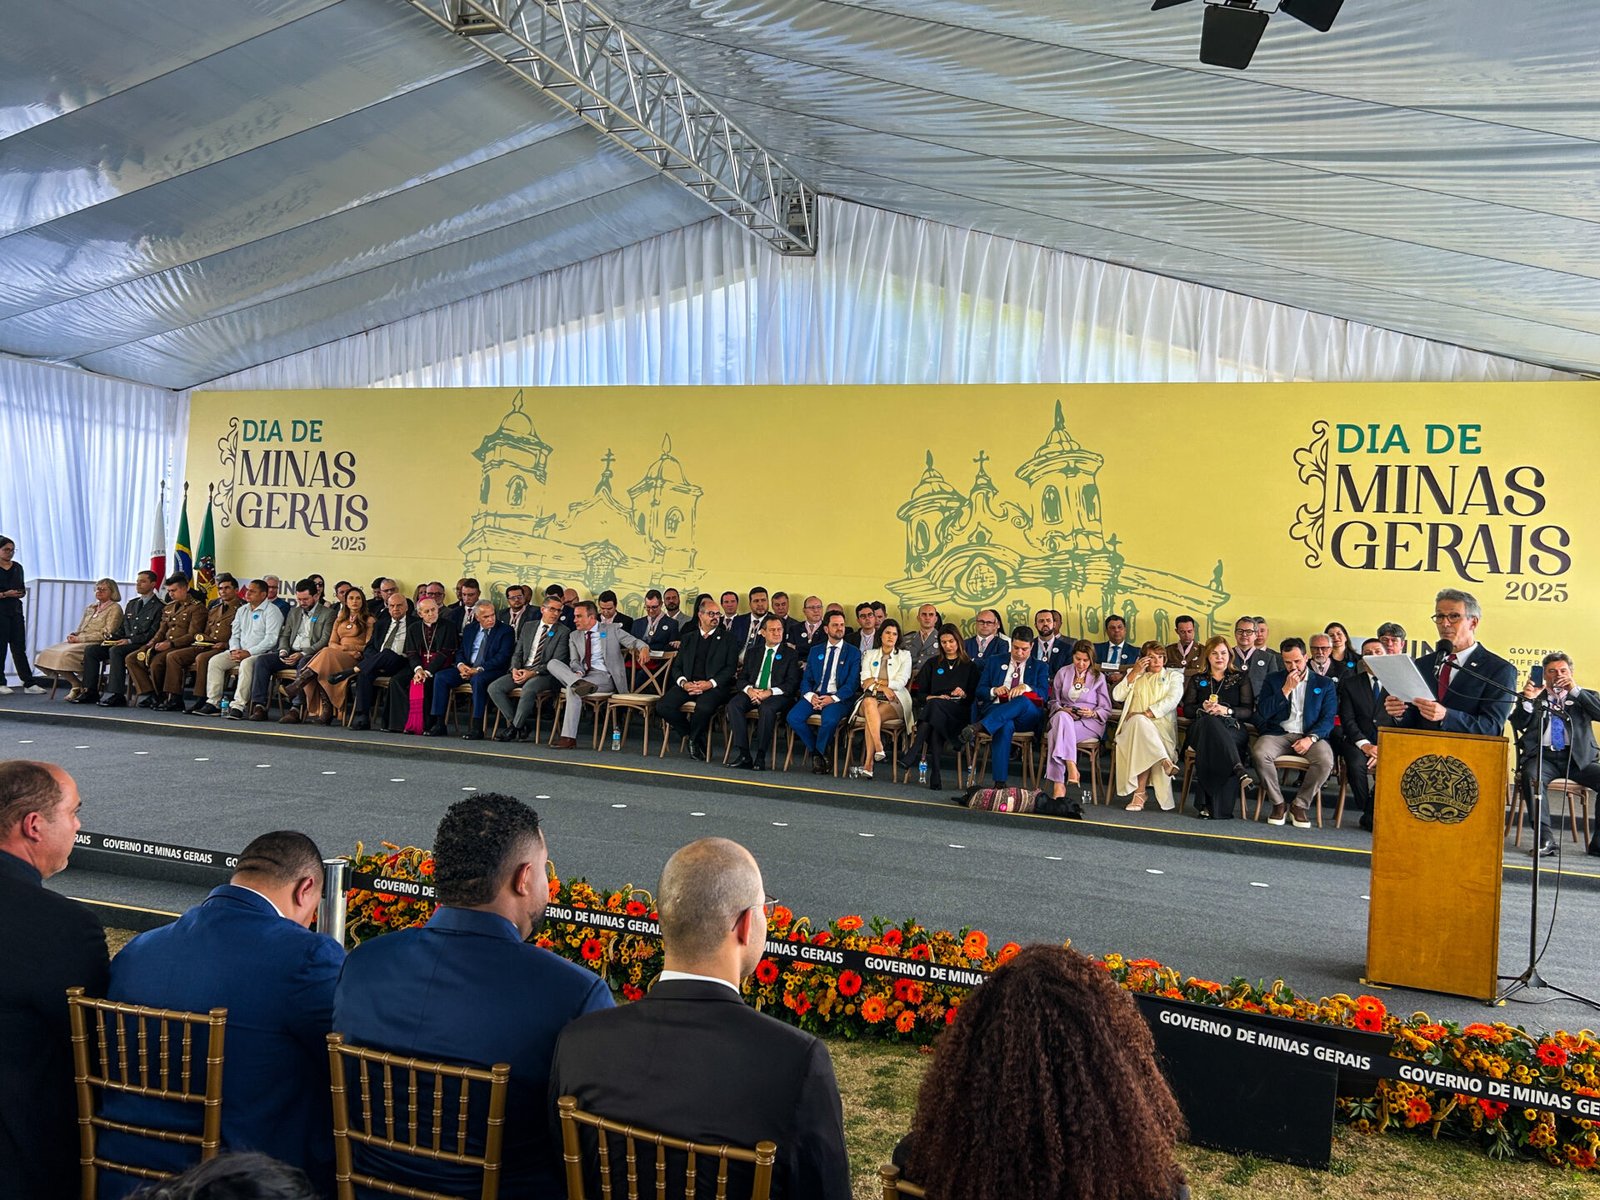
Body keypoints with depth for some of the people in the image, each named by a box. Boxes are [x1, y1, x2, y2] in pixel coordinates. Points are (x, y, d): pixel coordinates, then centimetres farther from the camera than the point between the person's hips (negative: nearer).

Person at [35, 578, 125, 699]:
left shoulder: (114, 608, -1)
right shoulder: (90, 608, 23)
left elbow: (106, 633, -10)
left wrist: (80, 638, -13)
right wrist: (73, 635, 0)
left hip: (97, 645, -8)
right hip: (79, 642, 8)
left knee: (65, 654, -31)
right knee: (46, 654, -12)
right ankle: (77, 685, -7)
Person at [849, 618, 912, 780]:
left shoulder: (904, 655, 15)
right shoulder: (869, 655, 20)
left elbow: (900, 683, 0)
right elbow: (865, 683, 6)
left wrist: (875, 681, -2)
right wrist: (883, 687, -10)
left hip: (895, 701, -1)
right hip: (872, 698, 1)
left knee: (871, 718, -34)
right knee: (869, 703, -39)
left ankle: (867, 766, -38)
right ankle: (879, 749, -47)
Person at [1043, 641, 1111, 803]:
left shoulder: (1099, 677, 12)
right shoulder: (1062, 673, 17)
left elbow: (1106, 710, 9)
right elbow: (1054, 701, 16)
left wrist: (1092, 713, -12)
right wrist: (1062, 709, -7)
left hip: (1090, 723, -2)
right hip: (1063, 716, 2)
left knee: (1057, 733, -35)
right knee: (1062, 717, -39)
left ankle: (1058, 784, -45)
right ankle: (1071, 766, -49)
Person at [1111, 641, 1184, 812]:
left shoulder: (1174, 676, 19)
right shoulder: (1135, 675, 26)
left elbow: (1171, 700, -2)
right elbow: (1117, 696, 8)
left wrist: (1146, 714, -14)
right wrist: (1135, 672, 3)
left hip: (1162, 727, -1)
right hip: (1133, 726, 1)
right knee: (1139, 721, -39)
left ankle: (1140, 792, -38)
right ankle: (1165, 763, -47)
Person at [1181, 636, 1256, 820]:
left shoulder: (1240, 678, 21)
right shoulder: (1197, 679, 26)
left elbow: (1249, 711, 9)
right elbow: (1186, 709, 16)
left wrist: (1227, 710, -11)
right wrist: (1202, 708, -7)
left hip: (1233, 730, 0)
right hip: (1202, 728, 0)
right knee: (1210, 722, -42)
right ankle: (1239, 770, -58)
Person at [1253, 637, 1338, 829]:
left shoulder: (1325, 684, 12)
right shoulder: (1273, 680, 14)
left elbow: (1328, 718, 2)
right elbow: (1263, 712, 2)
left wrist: (1311, 738, -16)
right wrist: (1286, 689, -6)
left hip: (1310, 736, 0)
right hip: (1278, 734, 1)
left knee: (1325, 760, -33)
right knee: (1260, 753, -33)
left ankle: (1300, 805, -11)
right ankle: (1278, 804, -13)